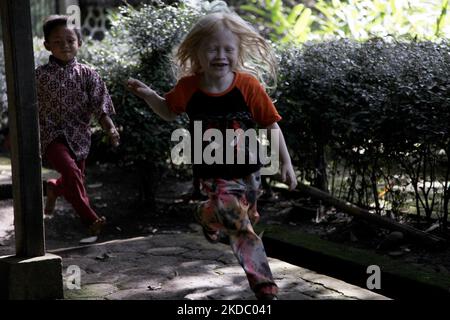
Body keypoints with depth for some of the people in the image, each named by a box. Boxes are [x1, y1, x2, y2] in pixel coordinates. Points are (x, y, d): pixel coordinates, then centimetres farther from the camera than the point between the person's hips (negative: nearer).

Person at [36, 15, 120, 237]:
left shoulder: (87, 74, 0)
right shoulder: (40, 75, -3)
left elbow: (100, 106, -6)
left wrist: (110, 128, -22)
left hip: (79, 138, 3)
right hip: (52, 136, -3)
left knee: (74, 181, 14)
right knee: (70, 171, -27)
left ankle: (54, 188, 50)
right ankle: (90, 219, -23)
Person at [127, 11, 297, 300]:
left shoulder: (249, 85, -15)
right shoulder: (188, 87, -11)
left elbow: (271, 124, -6)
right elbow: (169, 112, 10)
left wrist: (286, 162, -6)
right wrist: (148, 95, -7)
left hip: (248, 168, 2)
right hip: (214, 174, -1)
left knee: (246, 217, 17)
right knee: (240, 227, -8)